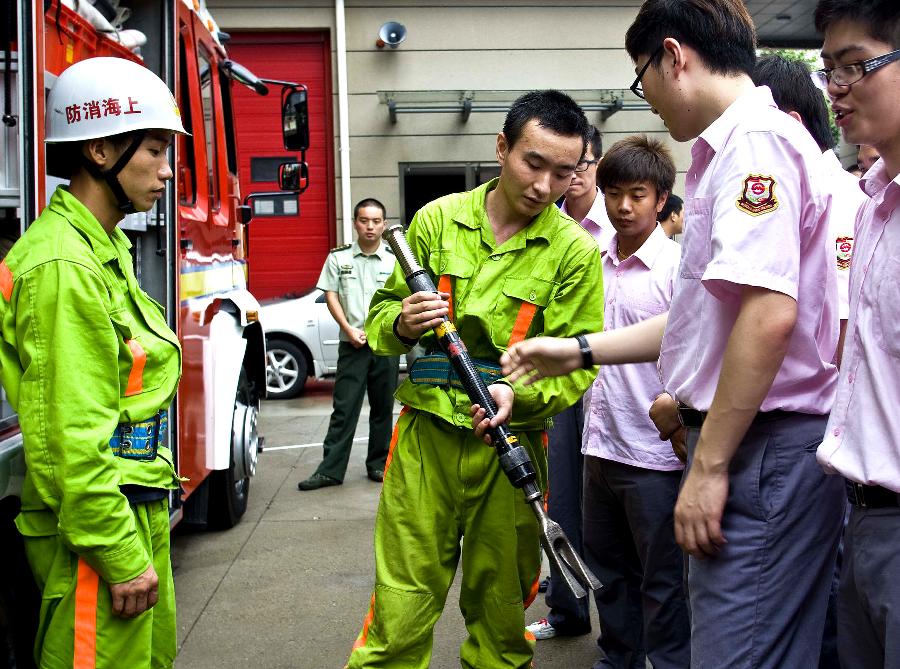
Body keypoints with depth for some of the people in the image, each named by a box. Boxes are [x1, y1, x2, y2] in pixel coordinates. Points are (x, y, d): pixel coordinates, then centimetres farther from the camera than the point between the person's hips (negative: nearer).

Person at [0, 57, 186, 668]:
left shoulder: (106, 248, 11)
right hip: (99, 526, -10)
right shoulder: (63, 265, -20)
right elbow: (71, 438, -22)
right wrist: (121, 558, -19)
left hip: (136, 511, 10)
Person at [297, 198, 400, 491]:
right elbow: (331, 295, 4)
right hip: (352, 345, -1)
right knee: (344, 408, -2)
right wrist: (350, 330, -8)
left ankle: (378, 464, 20)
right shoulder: (339, 257, 6)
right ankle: (330, 469, 0)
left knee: (383, 407, 8)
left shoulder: (395, 258, 4)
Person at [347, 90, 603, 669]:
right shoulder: (438, 220, 4)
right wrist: (401, 323, -12)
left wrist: (520, 394, -20)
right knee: (399, 612, 4)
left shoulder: (574, 251, 0)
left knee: (501, 610, 13)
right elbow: (381, 312, 11)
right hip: (426, 433, 1)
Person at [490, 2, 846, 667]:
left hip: (765, 452, -11)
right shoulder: (729, 150, 21)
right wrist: (578, 351, 22)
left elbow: (769, 313, -25)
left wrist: (708, 466, -21)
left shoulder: (756, 138, -13)